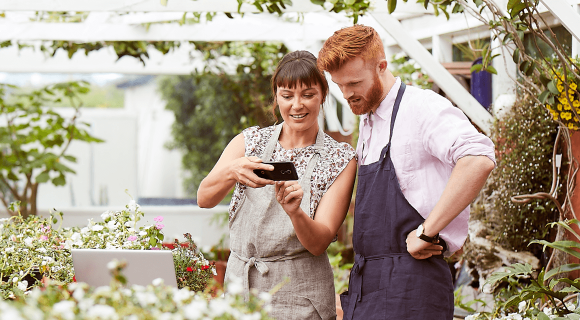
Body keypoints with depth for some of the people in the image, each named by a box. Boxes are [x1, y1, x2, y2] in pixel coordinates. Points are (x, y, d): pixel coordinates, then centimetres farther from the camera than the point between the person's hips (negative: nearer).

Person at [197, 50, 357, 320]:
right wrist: (232, 171, -29)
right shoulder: (250, 142, 6)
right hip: (240, 285, 2)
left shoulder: (341, 160, -1)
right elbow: (204, 198, -9)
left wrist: (295, 212, -29)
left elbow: (319, 243, -9)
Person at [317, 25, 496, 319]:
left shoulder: (422, 108, -10)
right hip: (364, 280, 8)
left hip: (408, 284, -8)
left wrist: (426, 232, -23)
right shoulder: (368, 122, 19)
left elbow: (479, 160, -27)